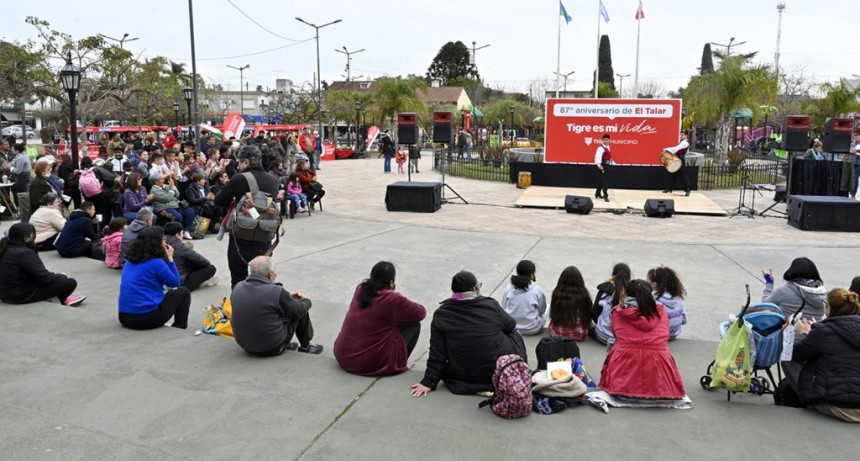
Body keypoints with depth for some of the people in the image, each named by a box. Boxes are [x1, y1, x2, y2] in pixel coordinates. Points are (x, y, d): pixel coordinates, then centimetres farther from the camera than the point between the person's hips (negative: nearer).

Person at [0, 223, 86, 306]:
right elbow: (44, 277, -21)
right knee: (70, 282, -8)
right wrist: (62, 276, -2)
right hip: (23, 295, -10)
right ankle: (62, 298, 19)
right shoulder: (25, 253, -22)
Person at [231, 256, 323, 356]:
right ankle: (305, 347, 24)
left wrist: (288, 297, 17)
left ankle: (287, 344, 28)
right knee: (302, 309, 8)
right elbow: (298, 311, -7)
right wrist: (306, 301, 15)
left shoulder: (237, 288, -4)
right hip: (273, 348, -6)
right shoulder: (277, 292, -23)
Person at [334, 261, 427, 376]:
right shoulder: (393, 299, -14)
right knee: (414, 325, 6)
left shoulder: (360, 289, 4)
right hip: (371, 364, -7)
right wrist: (404, 306, 18)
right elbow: (421, 313, 2)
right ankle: (398, 364, 10)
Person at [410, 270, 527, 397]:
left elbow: (437, 353, -9)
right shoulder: (491, 305, -12)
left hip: (463, 376, 1)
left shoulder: (441, 315, -10)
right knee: (513, 333, 25)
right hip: (502, 372, -1)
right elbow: (510, 325, 6)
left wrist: (429, 382, -2)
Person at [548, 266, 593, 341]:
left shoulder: (557, 294, -15)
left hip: (557, 334, 1)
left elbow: (552, 315, 0)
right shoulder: (584, 295, -17)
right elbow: (588, 316, -4)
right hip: (579, 336, -1)